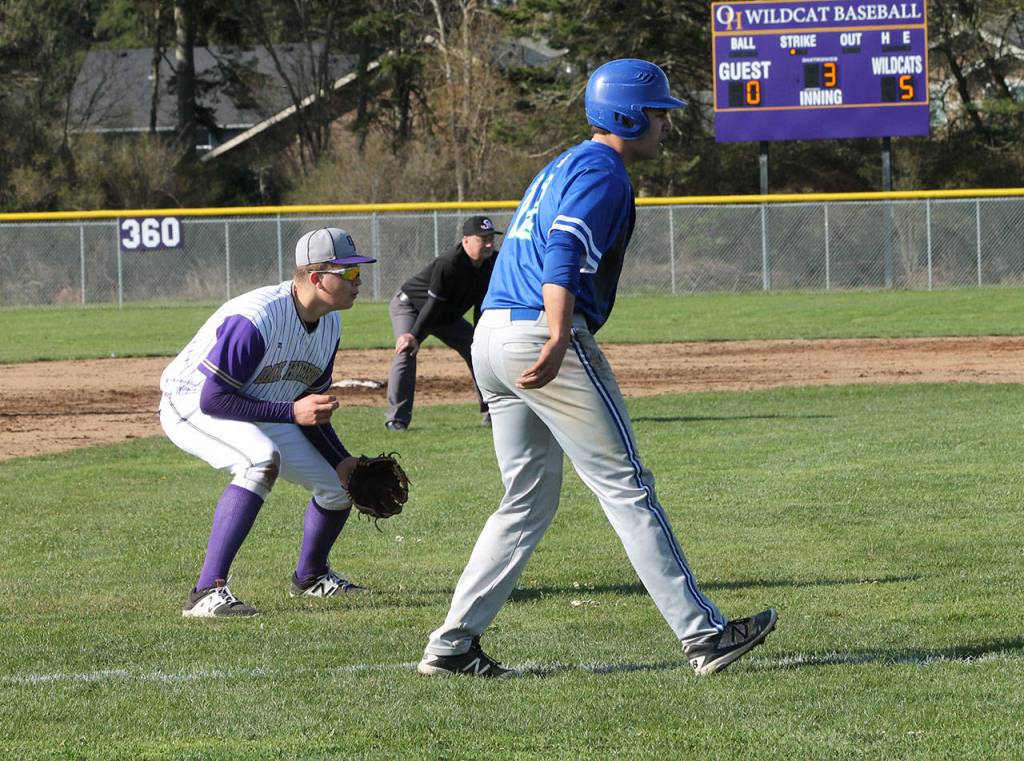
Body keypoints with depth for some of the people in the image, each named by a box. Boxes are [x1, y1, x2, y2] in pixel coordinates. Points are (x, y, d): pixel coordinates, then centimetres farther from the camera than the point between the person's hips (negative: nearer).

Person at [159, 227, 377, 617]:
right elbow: (213, 400, -32)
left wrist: (340, 459, -7)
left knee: (339, 485, 5)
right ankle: (207, 592, -40)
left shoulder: (329, 325, -4)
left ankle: (310, 576, 35)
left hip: (262, 412, 9)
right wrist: (291, 412, -35)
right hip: (190, 405, -9)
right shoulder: (255, 319, -33)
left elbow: (311, 405, 7)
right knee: (263, 460, -37)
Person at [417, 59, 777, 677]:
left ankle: (452, 646, 9)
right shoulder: (604, 171, -7)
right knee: (627, 487, -7)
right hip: (539, 332, -10)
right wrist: (558, 341, -34)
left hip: (491, 334, 10)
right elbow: (564, 255, -22)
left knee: (530, 499, 14)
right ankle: (704, 636, -6)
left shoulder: (562, 167, 24)